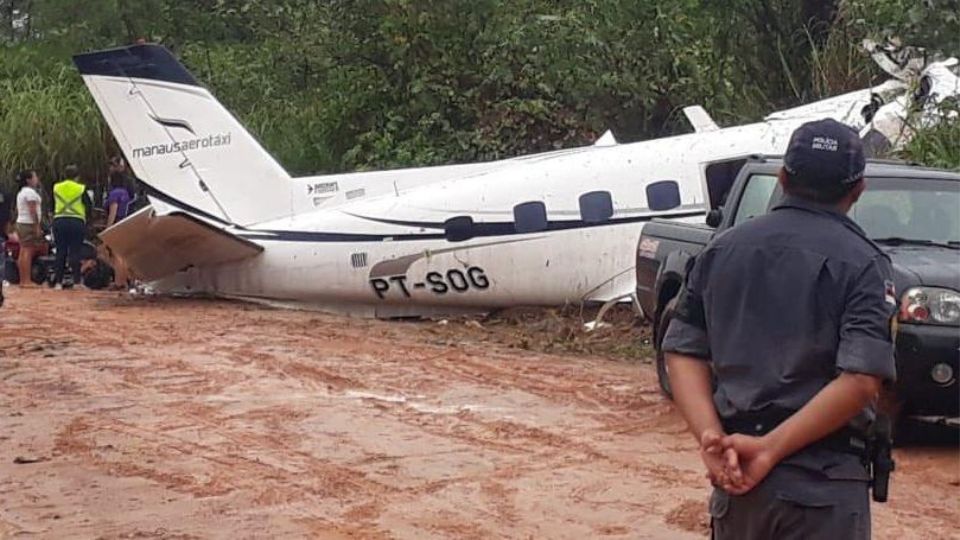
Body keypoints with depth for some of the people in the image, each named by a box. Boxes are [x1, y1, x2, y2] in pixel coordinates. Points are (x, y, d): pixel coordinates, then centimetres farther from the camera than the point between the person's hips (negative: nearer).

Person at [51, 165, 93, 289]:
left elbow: (52, 206, 15)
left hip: (59, 221, 3)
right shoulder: (81, 189, -2)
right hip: (76, 222, -3)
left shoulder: (56, 188, 7)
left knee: (60, 252, 6)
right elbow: (89, 206, 3)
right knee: (75, 253, 0)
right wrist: (86, 218, 18)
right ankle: (76, 280, -1)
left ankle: (58, 281, 4)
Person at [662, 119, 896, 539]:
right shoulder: (861, 263, -7)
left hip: (734, 474, 5)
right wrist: (770, 449, -17)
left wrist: (711, 437, -8)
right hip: (823, 484, -4)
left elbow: (683, 352, 3)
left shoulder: (722, 249, 8)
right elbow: (860, 380, -18)